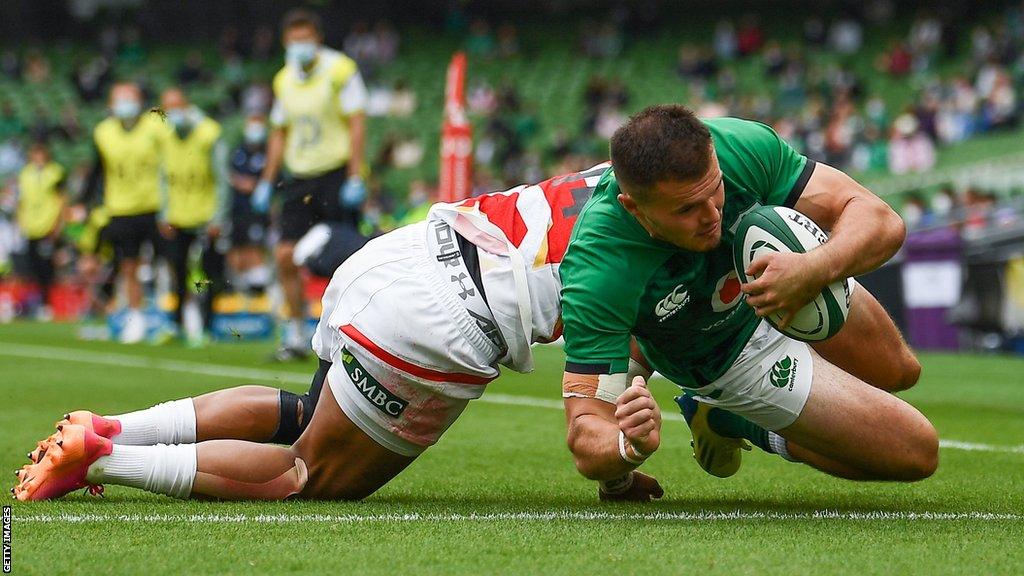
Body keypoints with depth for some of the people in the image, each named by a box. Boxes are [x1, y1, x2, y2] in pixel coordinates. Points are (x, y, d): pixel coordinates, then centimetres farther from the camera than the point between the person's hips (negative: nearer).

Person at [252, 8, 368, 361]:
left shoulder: (340, 70, -7)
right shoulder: (284, 80, 11)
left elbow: (357, 124, -10)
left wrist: (355, 178, -17)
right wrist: (267, 182, 15)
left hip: (335, 174, -6)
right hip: (299, 178, 6)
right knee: (285, 256, -3)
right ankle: (296, 334, 7)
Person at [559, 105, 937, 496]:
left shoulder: (743, 147, -38)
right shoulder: (599, 277, -45)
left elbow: (881, 221, -33)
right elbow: (585, 433, -42)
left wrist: (816, 269, -55)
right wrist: (631, 444, -66)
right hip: (728, 357, -4)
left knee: (898, 372, 31)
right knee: (916, 453, -3)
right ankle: (725, 416, 14)